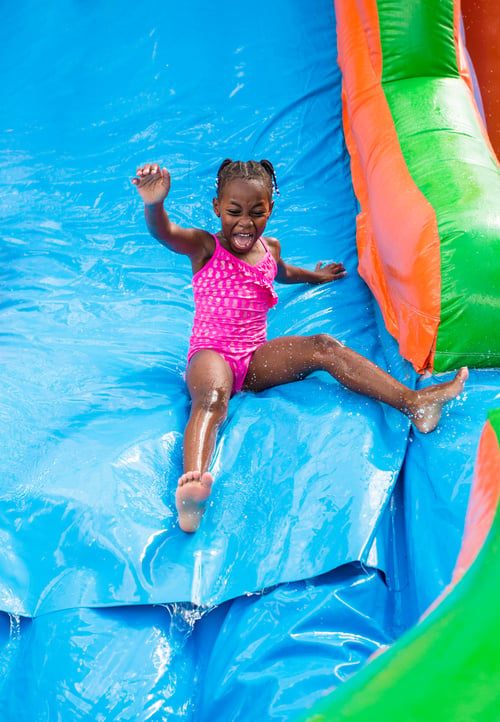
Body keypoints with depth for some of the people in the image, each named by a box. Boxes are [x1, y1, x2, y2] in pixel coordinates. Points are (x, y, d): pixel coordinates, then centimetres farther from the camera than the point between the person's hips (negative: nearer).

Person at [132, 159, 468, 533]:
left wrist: (314, 276, 59)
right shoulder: (205, 247, -4)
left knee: (323, 346, -15)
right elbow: (164, 232, -26)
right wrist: (154, 204, -49)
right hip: (211, 354, -5)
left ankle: (413, 401, -24)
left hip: (255, 357, 6)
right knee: (212, 397, -39)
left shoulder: (270, 248, 14)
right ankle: (193, 481, -68)